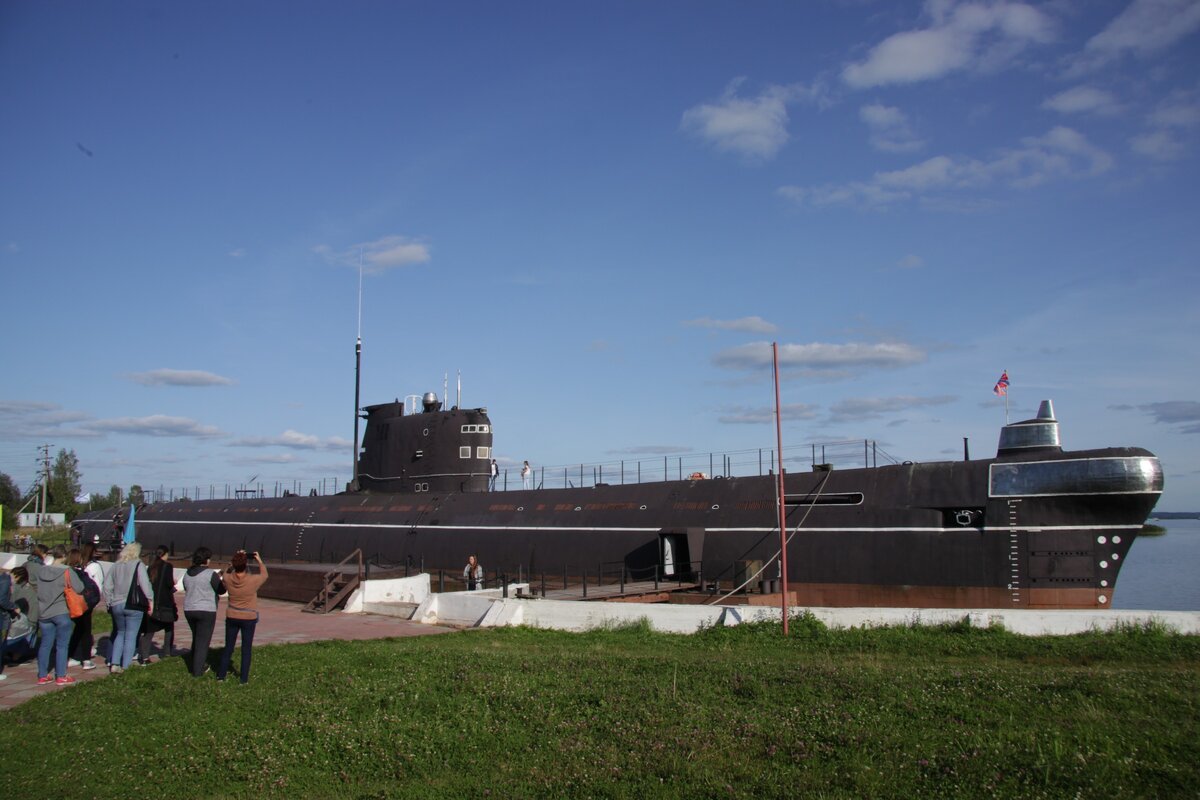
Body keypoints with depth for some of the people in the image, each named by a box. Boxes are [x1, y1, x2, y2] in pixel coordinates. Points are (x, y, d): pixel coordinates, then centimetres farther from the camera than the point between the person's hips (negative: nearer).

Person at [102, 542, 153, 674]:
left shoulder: (115, 566, 9)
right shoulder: (138, 565, -9)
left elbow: (107, 586, 11)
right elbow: (145, 584, -15)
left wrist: (109, 602, 18)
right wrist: (150, 599, -7)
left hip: (116, 605, 5)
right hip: (134, 606, -5)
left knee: (120, 633, 19)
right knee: (131, 636, 2)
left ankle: (114, 664, 10)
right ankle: (125, 666, 1)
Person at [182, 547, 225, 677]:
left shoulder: (187, 573, 5)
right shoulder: (211, 574, -15)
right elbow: (221, 590, -10)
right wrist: (222, 581, 11)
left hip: (189, 610, 6)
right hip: (206, 611, -6)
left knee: (196, 638, 22)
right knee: (203, 641, 1)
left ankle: (199, 665, 30)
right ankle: (197, 671, 3)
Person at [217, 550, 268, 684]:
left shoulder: (228, 579, -13)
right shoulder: (253, 580, -20)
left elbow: (228, 571, 12)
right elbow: (264, 575, 2)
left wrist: (236, 559, 7)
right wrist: (260, 561, 10)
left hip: (231, 617, 3)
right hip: (249, 618, -3)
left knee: (228, 647, 16)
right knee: (246, 649, 7)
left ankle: (221, 674, 23)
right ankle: (244, 678, 10)